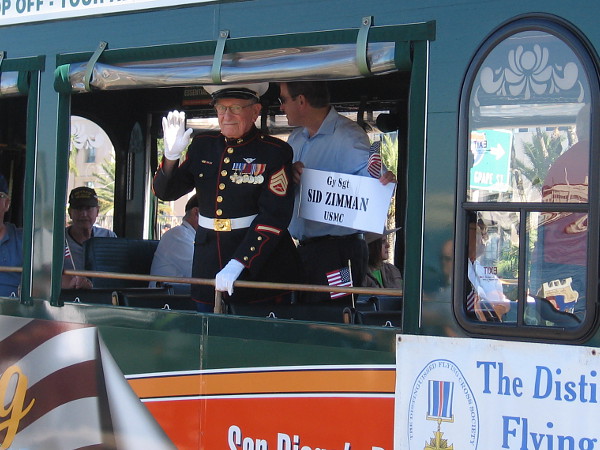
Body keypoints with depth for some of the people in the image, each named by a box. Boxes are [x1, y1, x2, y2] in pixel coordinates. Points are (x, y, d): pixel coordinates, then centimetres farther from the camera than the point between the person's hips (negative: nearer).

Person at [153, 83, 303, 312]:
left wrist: (238, 263, -24)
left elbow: (274, 216, -15)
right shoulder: (202, 146, 9)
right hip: (209, 265, 4)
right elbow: (166, 192, 9)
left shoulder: (275, 152, -6)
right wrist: (171, 156, -11)